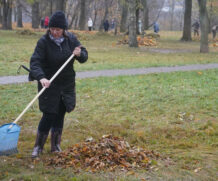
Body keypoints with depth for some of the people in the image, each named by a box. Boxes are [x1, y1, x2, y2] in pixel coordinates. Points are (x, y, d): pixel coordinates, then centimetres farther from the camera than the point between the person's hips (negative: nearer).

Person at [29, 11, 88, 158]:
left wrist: (80, 54, -21)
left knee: (60, 114, 11)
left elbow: (84, 57, 3)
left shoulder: (71, 39, -2)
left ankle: (56, 146, 25)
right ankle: (38, 147, 8)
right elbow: (35, 61, -23)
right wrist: (41, 77, -41)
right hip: (49, 84, -4)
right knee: (49, 115, -6)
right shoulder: (44, 41, -15)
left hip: (67, 84, 4)